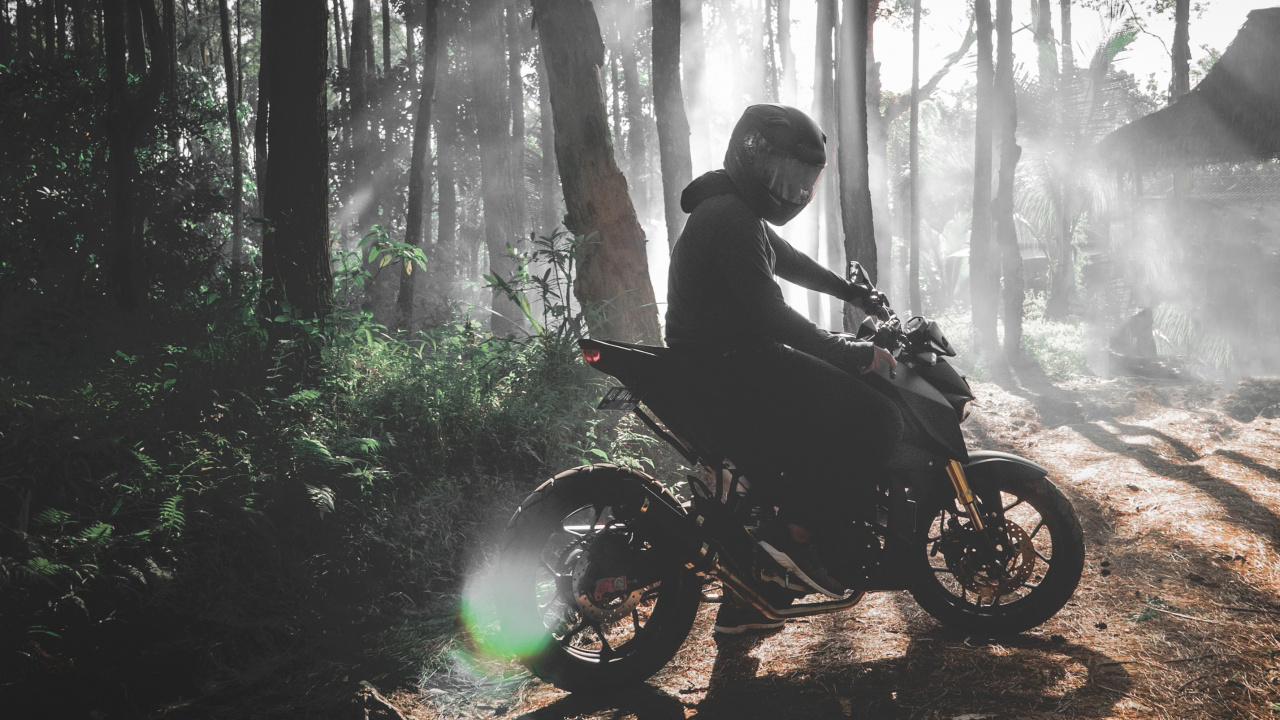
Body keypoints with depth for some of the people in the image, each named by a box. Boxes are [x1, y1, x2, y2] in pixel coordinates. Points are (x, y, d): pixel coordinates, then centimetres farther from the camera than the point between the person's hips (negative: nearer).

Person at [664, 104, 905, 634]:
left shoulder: (740, 212, 17)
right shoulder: (728, 218, -17)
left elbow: (787, 260, 35)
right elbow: (770, 314, -23)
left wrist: (854, 293, 41)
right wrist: (855, 355, -19)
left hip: (738, 360, 11)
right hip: (728, 367, -11)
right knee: (875, 422, -15)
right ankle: (797, 533, -7)